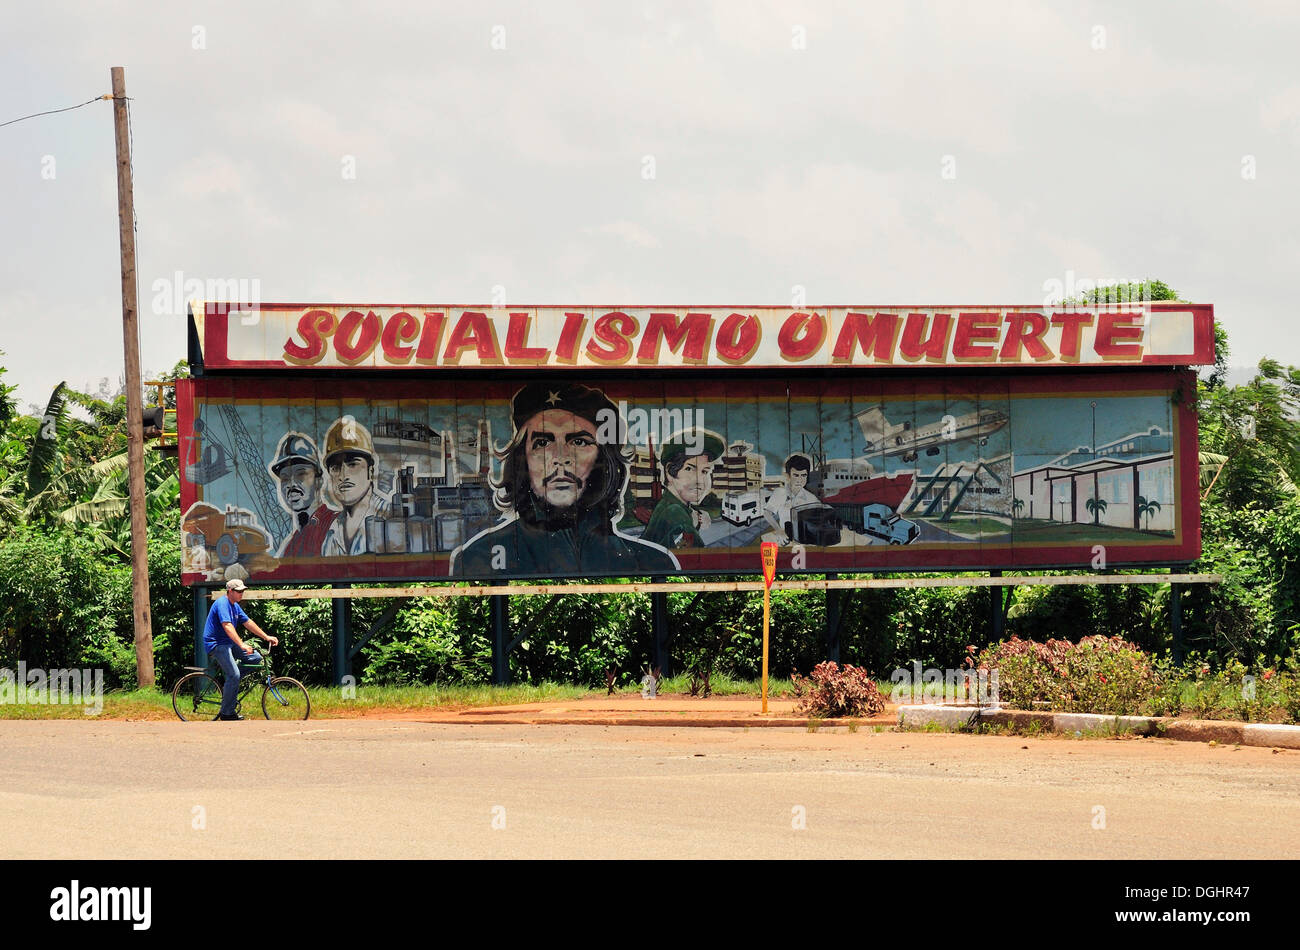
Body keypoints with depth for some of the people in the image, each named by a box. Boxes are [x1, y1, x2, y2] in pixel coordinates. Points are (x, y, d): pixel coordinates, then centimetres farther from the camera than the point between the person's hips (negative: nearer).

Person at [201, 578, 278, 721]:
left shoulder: (235, 606, 14)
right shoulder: (222, 604, -17)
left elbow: (248, 623, 19)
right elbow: (227, 626, -29)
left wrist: (266, 637, 15)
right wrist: (242, 645, -38)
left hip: (228, 643, 10)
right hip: (216, 643, -10)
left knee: (255, 657, 0)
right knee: (234, 675, -20)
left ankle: (229, 685, 5)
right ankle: (227, 713, -12)